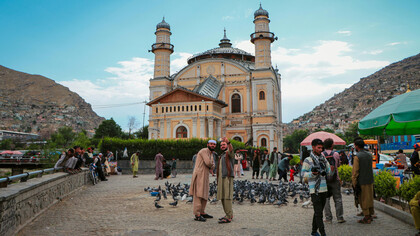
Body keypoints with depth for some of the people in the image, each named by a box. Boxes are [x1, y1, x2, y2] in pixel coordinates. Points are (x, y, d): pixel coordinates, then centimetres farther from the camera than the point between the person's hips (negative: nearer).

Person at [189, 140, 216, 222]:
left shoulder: (211, 154, 20)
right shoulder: (204, 151, -10)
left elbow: (212, 166, 13)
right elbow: (208, 163, -21)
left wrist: (211, 165, -8)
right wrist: (211, 164, 0)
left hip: (205, 176, 10)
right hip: (199, 176, -10)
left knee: (204, 195, 14)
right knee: (198, 195, -9)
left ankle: (202, 212, 23)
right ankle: (197, 215, -7)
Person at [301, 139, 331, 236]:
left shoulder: (323, 159, 12)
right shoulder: (308, 160, -6)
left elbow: (328, 171, 21)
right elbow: (303, 174, -7)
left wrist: (325, 172, -1)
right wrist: (312, 174, -25)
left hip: (324, 189, 6)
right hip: (315, 190, -6)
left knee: (318, 211, 14)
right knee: (318, 213, -7)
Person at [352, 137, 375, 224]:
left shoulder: (357, 156, -16)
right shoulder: (370, 155, 6)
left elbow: (355, 171, -15)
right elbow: (369, 166, 16)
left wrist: (354, 183, -10)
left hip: (362, 182, -7)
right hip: (370, 180, 7)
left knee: (363, 200, 2)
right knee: (370, 198, 16)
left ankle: (367, 218, 8)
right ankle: (370, 215, 26)